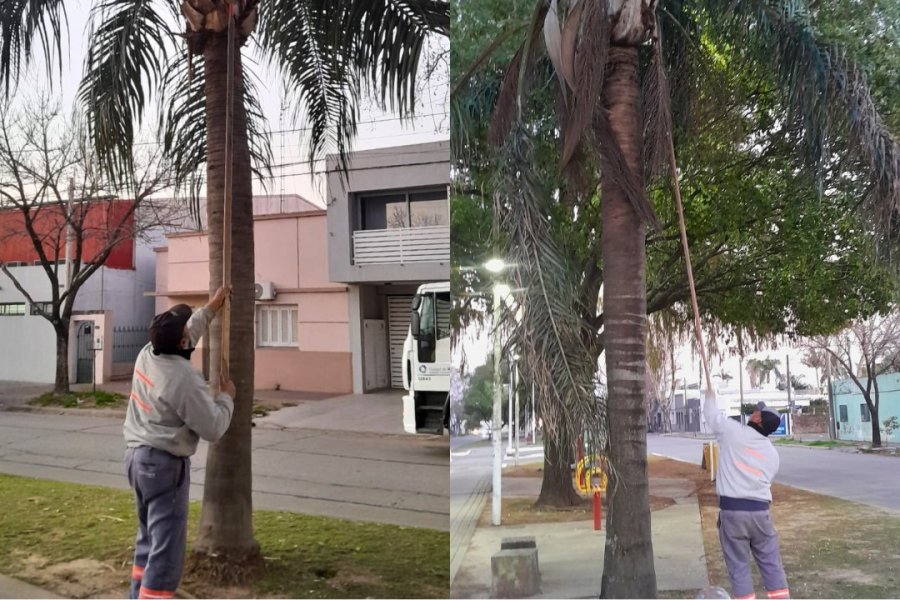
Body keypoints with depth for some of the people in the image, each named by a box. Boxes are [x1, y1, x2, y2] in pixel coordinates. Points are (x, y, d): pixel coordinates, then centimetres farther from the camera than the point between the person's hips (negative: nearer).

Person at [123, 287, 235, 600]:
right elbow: (213, 428, -18)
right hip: (164, 464, -10)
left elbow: (187, 331, 21)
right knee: (166, 543, -4)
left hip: (138, 455, 10)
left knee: (149, 534, 22)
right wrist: (227, 397, -3)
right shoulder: (185, 380, -24)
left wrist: (210, 308, 28)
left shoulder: (148, 353, 0)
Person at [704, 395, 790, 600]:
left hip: (732, 509, -4)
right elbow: (765, 480, 13)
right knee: (771, 562, 12)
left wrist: (710, 394, 25)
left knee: (739, 565, 4)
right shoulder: (772, 453, 10)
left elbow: (712, 415, 8)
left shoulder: (734, 431, -6)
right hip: (760, 510, 4)